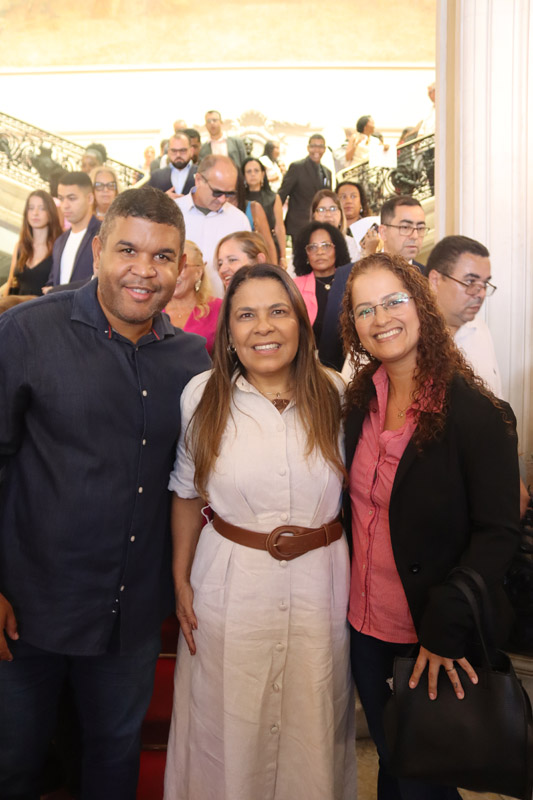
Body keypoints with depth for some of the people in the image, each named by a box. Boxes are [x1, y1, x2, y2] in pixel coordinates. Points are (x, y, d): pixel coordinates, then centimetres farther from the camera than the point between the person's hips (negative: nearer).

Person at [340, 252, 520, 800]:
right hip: (365, 623, 5)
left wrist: (446, 629, -21)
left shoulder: (477, 413, -18)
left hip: (436, 636, -5)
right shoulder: (358, 402, 0)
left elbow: (499, 532, -17)